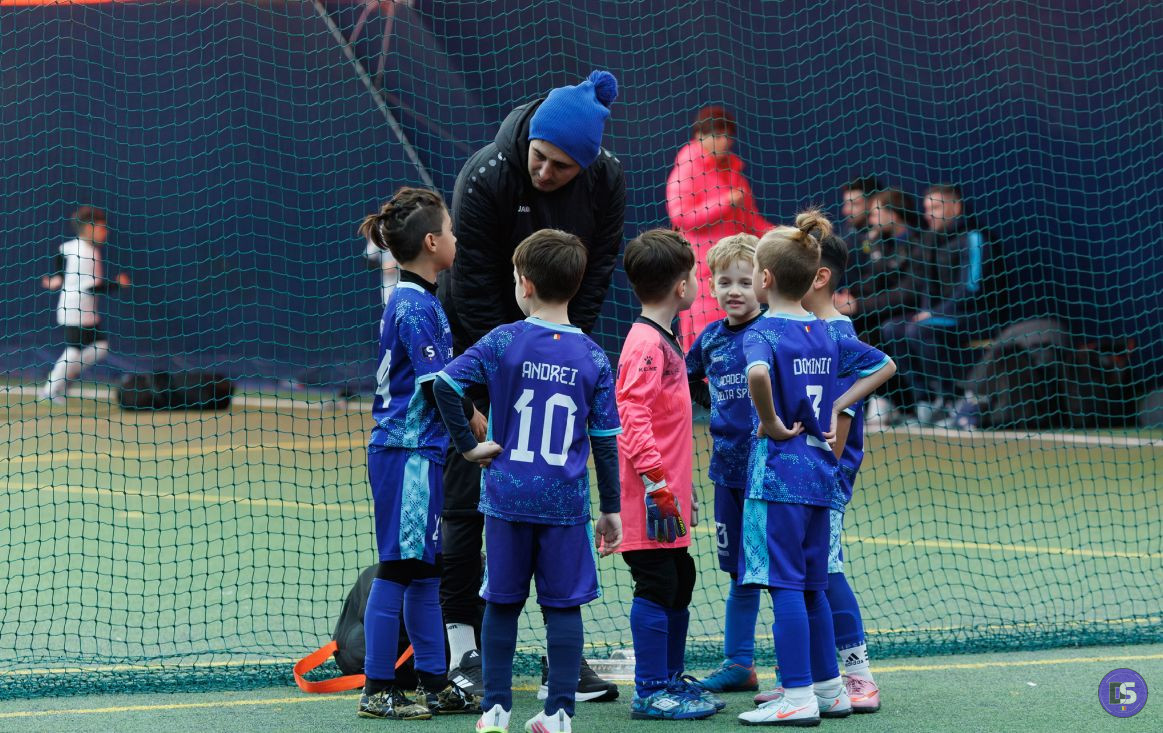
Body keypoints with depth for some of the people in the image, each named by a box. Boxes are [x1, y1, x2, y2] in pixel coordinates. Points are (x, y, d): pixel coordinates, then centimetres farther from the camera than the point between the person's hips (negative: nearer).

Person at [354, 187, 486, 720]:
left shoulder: (414, 300, 14)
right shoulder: (416, 306, -15)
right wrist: (488, 434, -11)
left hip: (420, 451, 10)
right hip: (409, 452, -10)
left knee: (426, 568, 13)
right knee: (399, 567, -5)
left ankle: (435, 685, 19)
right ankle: (377, 690, 0)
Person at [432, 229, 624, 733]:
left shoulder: (503, 342, -5)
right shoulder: (592, 357, -1)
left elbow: (446, 384, -14)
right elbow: (606, 441, 1)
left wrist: (467, 444, -4)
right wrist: (611, 509, 7)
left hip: (508, 498, 0)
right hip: (567, 502, 0)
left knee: (502, 603, 9)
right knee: (563, 605, 4)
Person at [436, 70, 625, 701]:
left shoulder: (607, 182, -13)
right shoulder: (485, 177, -23)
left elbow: (594, 278, -6)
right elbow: (474, 292, -19)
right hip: (480, 343, -3)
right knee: (467, 500, -4)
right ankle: (462, 645, 3)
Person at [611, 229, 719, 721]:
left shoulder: (664, 340, 16)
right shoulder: (646, 343, -15)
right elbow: (633, 414, -23)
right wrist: (656, 480, -25)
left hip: (669, 495, 10)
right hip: (650, 498, -10)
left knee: (680, 583, 16)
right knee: (657, 587, -6)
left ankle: (671, 681, 26)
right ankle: (650, 693, -1)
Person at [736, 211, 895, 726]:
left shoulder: (763, 332, -11)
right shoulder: (826, 335, 10)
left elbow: (758, 373, -34)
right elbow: (884, 365, 20)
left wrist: (771, 422, -19)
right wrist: (837, 408, 13)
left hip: (778, 473, -7)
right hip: (819, 472, 7)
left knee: (785, 584, -5)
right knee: (812, 586, 15)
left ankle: (798, 697, -5)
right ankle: (829, 689, 20)